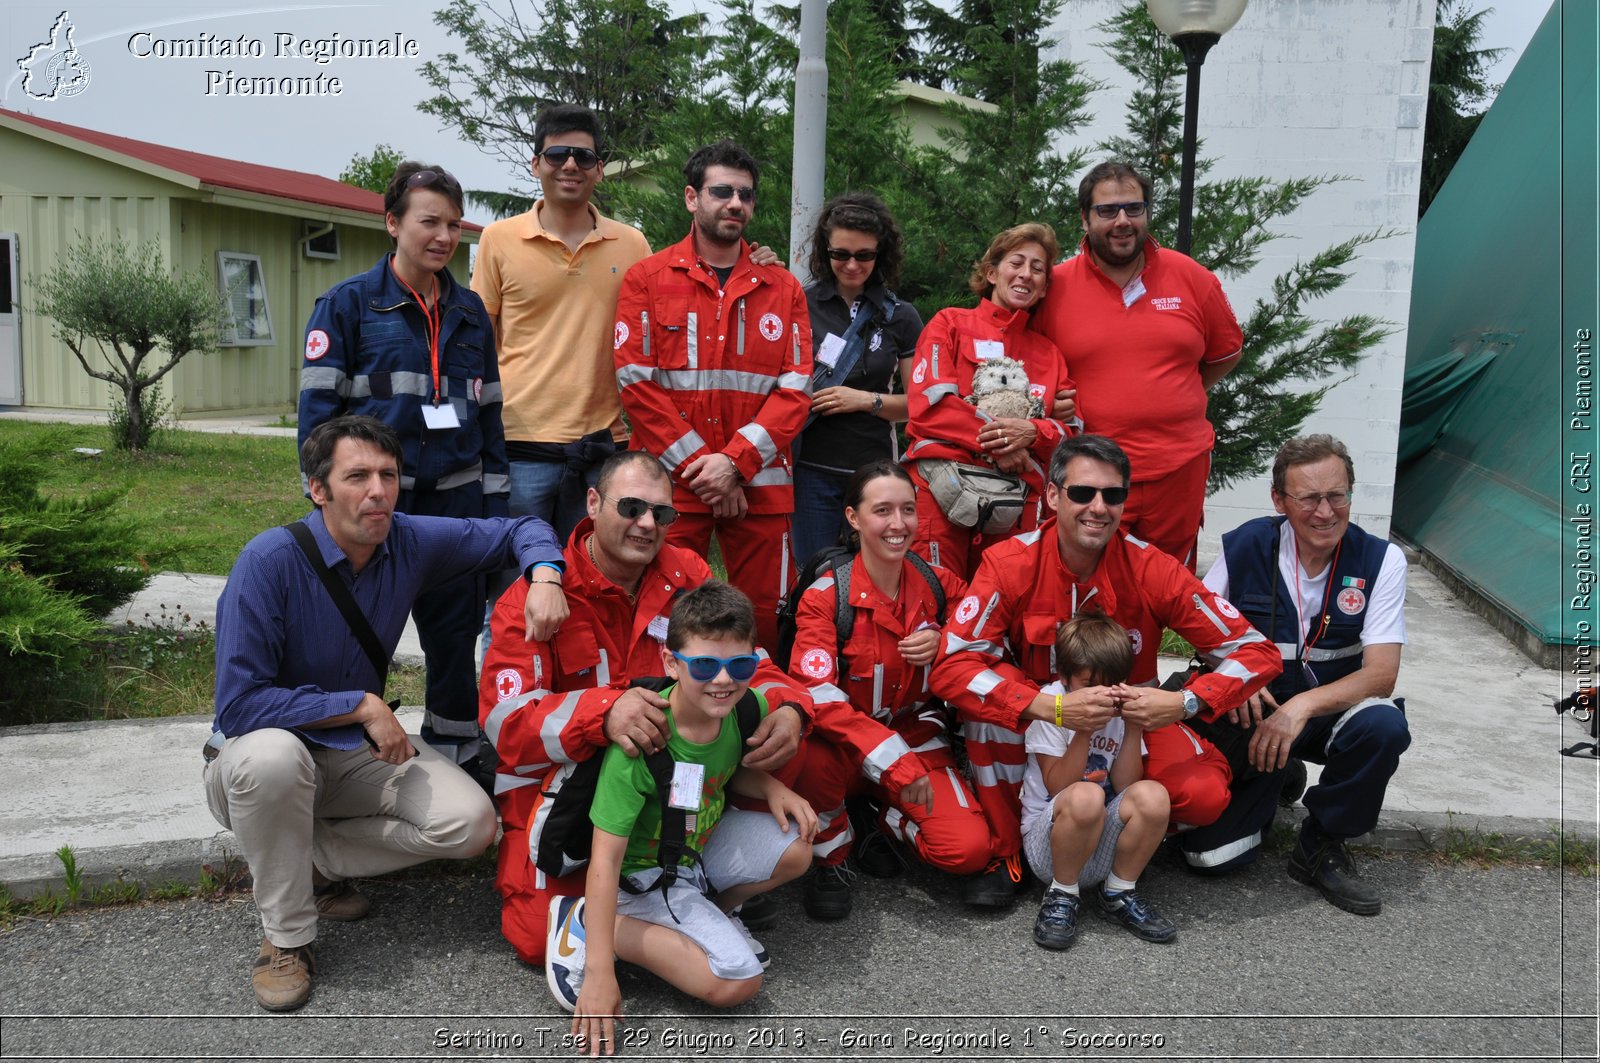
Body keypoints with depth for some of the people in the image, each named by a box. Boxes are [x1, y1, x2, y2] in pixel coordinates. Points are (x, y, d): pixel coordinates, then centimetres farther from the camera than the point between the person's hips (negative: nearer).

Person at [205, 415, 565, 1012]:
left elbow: (518, 530, 1)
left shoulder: (410, 543, -11)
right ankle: (286, 936, -17)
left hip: (360, 751, 4)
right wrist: (361, 705, -26)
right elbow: (238, 704, -27)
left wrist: (545, 577, -20)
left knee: (472, 824, -16)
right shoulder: (271, 560, -25)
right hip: (261, 751, -4)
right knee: (272, 754, -40)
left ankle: (313, 861, 4)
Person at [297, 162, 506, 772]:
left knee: (458, 633, 10)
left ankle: (456, 758, 25)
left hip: (456, 499, 4)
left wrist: (494, 504, 8)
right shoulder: (348, 303, -1)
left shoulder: (469, 311, 12)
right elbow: (318, 409, -4)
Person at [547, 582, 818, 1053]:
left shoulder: (748, 708, -15)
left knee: (796, 848, -15)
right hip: (645, 873, -6)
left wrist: (770, 787, -12)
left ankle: (704, 913, 4)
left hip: (703, 847, 6)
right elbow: (605, 859, -30)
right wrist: (600, 974, -32)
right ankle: (586, 921, -7)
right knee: (737, 981, -18)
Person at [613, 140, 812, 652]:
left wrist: (734, 461, -10)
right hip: (670, 484, -1)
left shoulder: (782, 288, 11)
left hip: (759, 484, 2)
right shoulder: (648, 279, 6)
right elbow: (635, 380, -3)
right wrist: (697, 464, -10)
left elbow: (795, 390, 3)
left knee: (765, 622, 5)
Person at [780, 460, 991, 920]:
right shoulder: (826, 596, -14)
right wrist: (892, 761, -31)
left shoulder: (940, 585, -3)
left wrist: (944, 642, -14)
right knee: (803, 753, -37)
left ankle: (885, 820, 11)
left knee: (969, 849, -23)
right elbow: (817, 696, -23)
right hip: (846, 749, -2)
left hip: (918, 740, 2)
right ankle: (832, 854, -5)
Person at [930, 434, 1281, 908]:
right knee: (984, 692, -31)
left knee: (1204, 795, -25)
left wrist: (1185, 702, -32)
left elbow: (1256, 652, -15)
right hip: (1033, 724, 0)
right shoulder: (1010, 564, -20)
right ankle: (1005, 852, -12)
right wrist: (1047, 707, -40)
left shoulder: (1152, 569, -18)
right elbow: (951, 666, -28)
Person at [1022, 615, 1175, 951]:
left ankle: (1118, 894, -3)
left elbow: (1125, 787, -4)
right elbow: (1057, 788, -16)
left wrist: (1133, 727, -15)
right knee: (1085, 796, -37)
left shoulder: (1123, 707, 3)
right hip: (1047, 841, -4)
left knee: (1153, 795, -27)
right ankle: (1062, 895, -11)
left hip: (1105, 844, 4)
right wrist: (1084, 729, -26)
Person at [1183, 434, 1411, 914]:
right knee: (1209, 852, -16)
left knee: (1384, 724, -35)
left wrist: (1301, 706, -31)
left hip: (1331, 711, 1)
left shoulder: (1381, 559, -10)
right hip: (1252, 715, -1)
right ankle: (1275, 783, 17)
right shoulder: (1245, 546, -10)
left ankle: (1321, 849, -8)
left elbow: (1381, 673, -17)